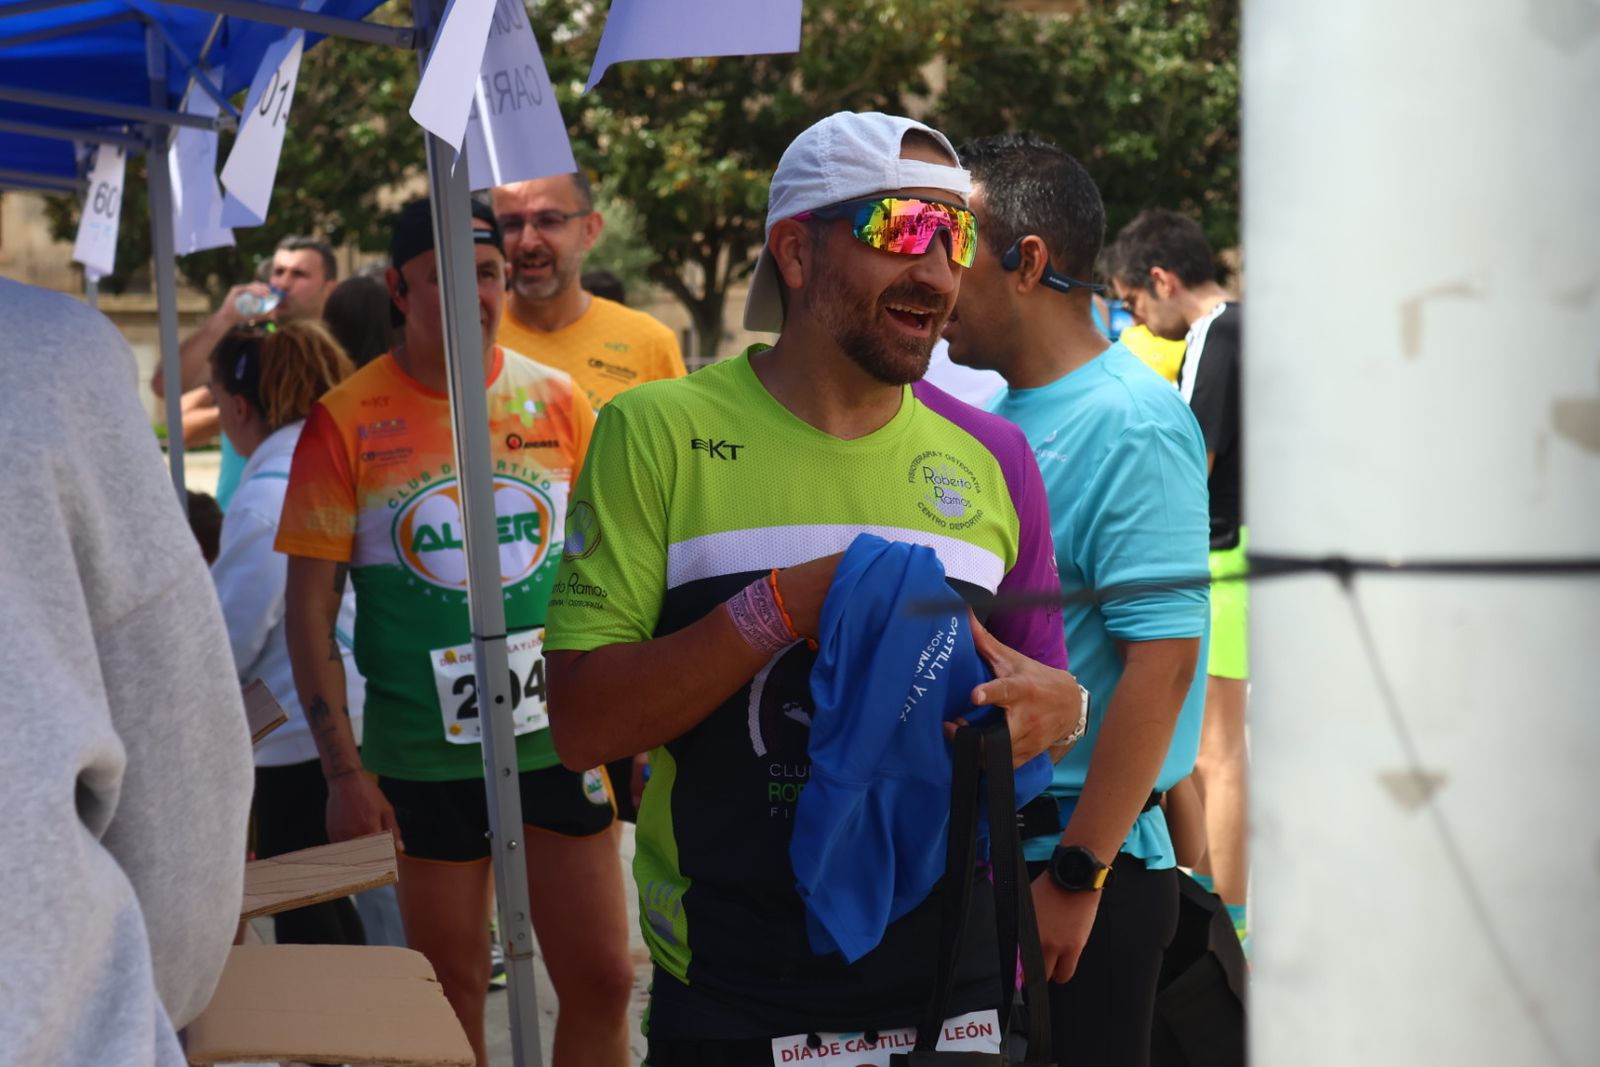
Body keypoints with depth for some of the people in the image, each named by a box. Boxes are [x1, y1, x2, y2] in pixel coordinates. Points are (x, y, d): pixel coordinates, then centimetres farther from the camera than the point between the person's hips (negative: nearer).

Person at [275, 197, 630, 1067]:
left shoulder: (557, 401, 2)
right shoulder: (346, 421, -5)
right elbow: (310, 606, -4)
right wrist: (343, 769, -9)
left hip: (558, 741, 2)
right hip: (421, 755, -2)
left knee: (601, 978, 4)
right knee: (451, 992, 8)